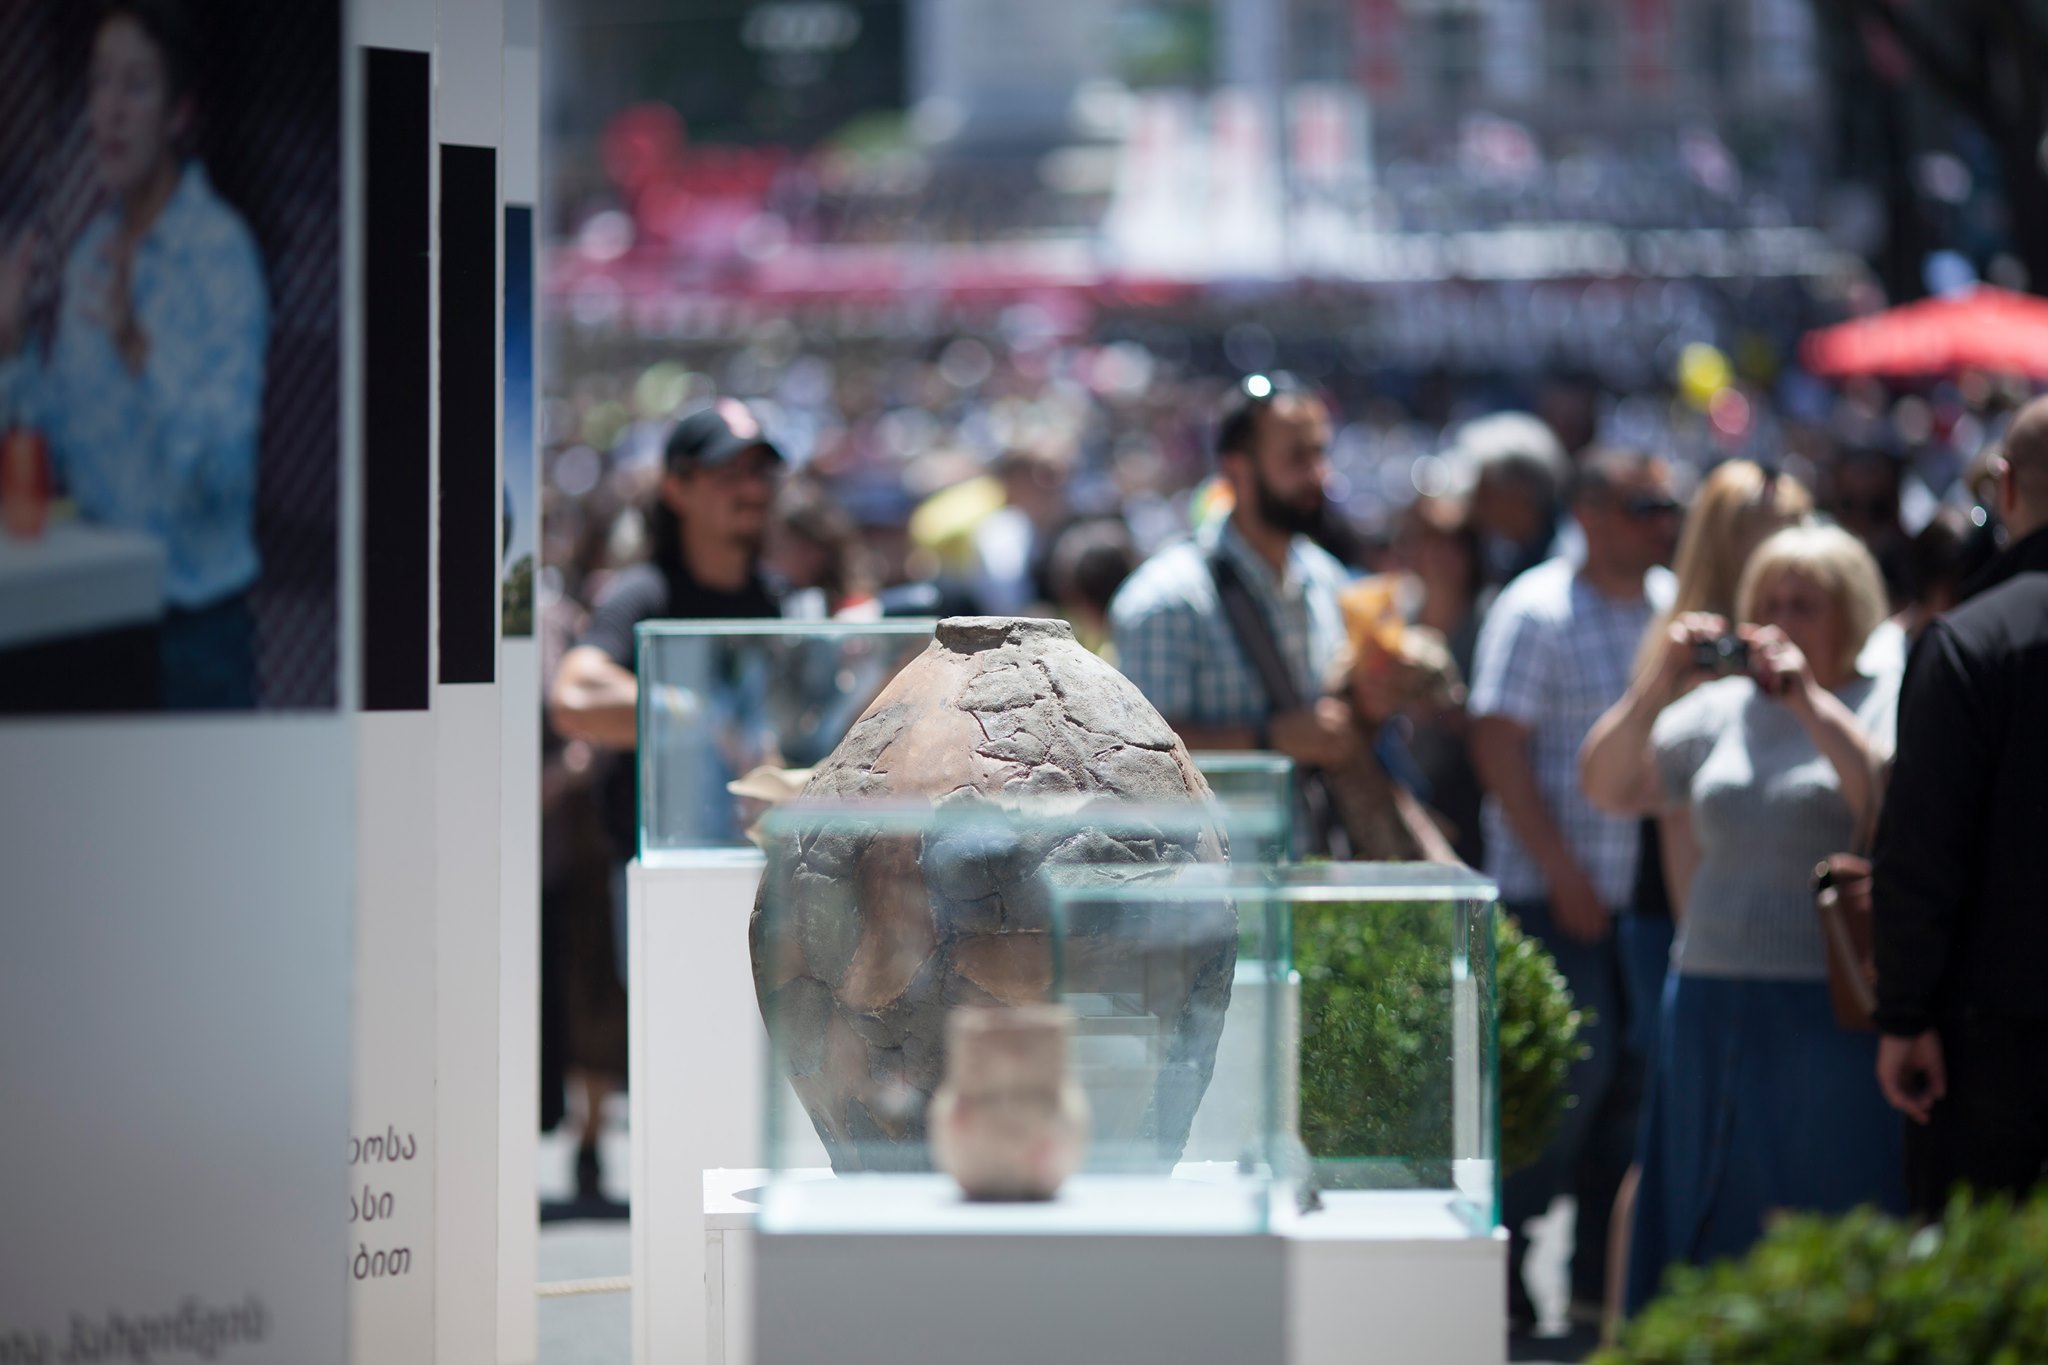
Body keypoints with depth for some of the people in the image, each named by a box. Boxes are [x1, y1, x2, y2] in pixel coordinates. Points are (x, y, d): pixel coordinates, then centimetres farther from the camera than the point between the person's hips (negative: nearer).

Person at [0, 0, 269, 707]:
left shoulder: (221, 250, -13)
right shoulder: (90, 251, 10)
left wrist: (139, 350, -34)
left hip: (193, 625, -7)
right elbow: (64, 450, 12)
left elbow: (225, 464, -22)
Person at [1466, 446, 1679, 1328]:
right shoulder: (1538, 611, -7)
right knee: (1570, 1072, -9)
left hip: (1651, 890, 6)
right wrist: (1564, 875, -14)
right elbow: (1498, 749, -11)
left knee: (1639, 1075, 6)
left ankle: (1602, 1276, 16)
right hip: (1556, 890, -6)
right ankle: (1501, 1274, 2)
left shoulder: (1675, 607, 11)